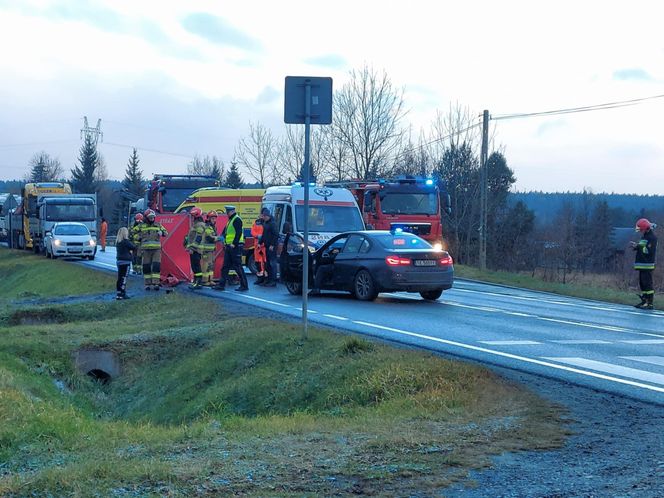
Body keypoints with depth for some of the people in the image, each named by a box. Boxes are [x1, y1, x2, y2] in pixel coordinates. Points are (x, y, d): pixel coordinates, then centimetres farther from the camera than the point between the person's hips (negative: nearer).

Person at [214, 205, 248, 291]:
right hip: (229, 247, 10)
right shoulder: (230, 220, 19)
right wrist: (222, 236, 4)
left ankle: (244, 285, -2)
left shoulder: (237, 219, -11)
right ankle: (221, 284, 12)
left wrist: (234, 243, -25)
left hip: (236, 247, -10)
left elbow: (239, 233, -20)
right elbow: (225, 231, 24)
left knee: (237, 266, -7)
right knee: (225, 266, 9)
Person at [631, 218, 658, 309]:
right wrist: (635, 246, 8)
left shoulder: (652, 238, -11)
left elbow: (649, 251, -21)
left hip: (647, 265, -10)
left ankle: (650, 303, -11)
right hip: (642, 265, 10)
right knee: (642, 284, 12)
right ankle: (644, 301, 18)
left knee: (647, 284, -11)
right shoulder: (644, 237, 18)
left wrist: (638, 246, -19)